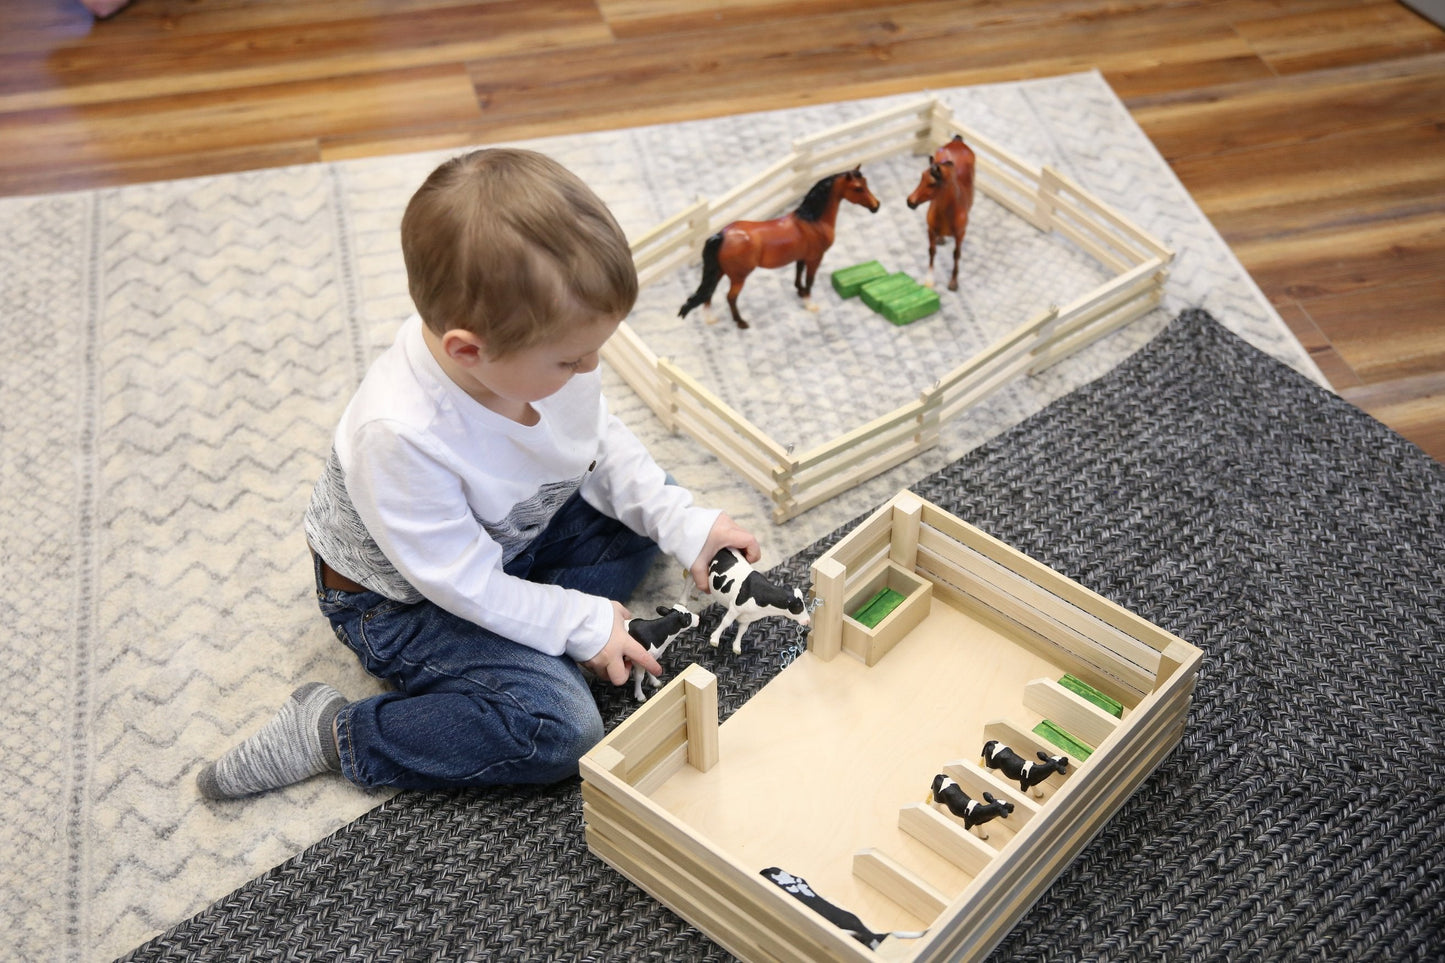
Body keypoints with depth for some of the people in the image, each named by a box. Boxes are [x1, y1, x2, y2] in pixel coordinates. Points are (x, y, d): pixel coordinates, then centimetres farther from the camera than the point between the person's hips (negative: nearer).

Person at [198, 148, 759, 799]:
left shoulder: (533, 352, -20)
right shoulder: (399, 433, -40)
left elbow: (601, 441, 0)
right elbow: (462, 582, -29)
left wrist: (683, 524, -8)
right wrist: (581, 625, -21)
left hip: (508, 532, 8)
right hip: (402, 600, -8)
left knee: (638, 514, 4)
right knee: (561, 726, -21)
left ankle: (524, 634, -6)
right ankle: (334, 735, -9)